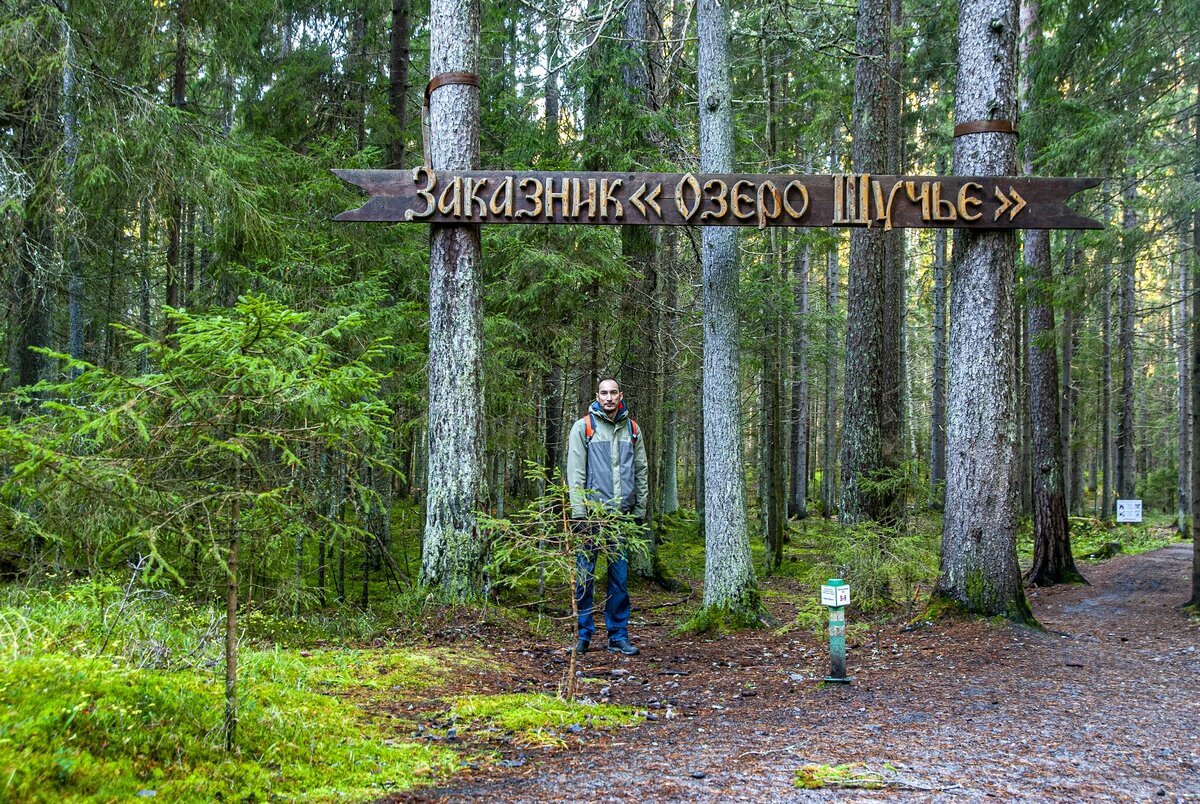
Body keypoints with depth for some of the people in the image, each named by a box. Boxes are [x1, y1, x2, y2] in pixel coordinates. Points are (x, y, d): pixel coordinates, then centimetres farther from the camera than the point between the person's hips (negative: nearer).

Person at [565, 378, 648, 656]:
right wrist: (579, 512, -11)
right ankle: (583, 634, 8)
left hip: (622, 513, 3)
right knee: (584, 575, -1)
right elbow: (575, 471, -4)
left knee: (620, 576, 6)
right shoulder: (584, 426, 1)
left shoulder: (631, 429, 12)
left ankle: (618, 636, 12)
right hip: (592, 510, -3)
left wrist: (640, 509, 9)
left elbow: (641, 471, 15)